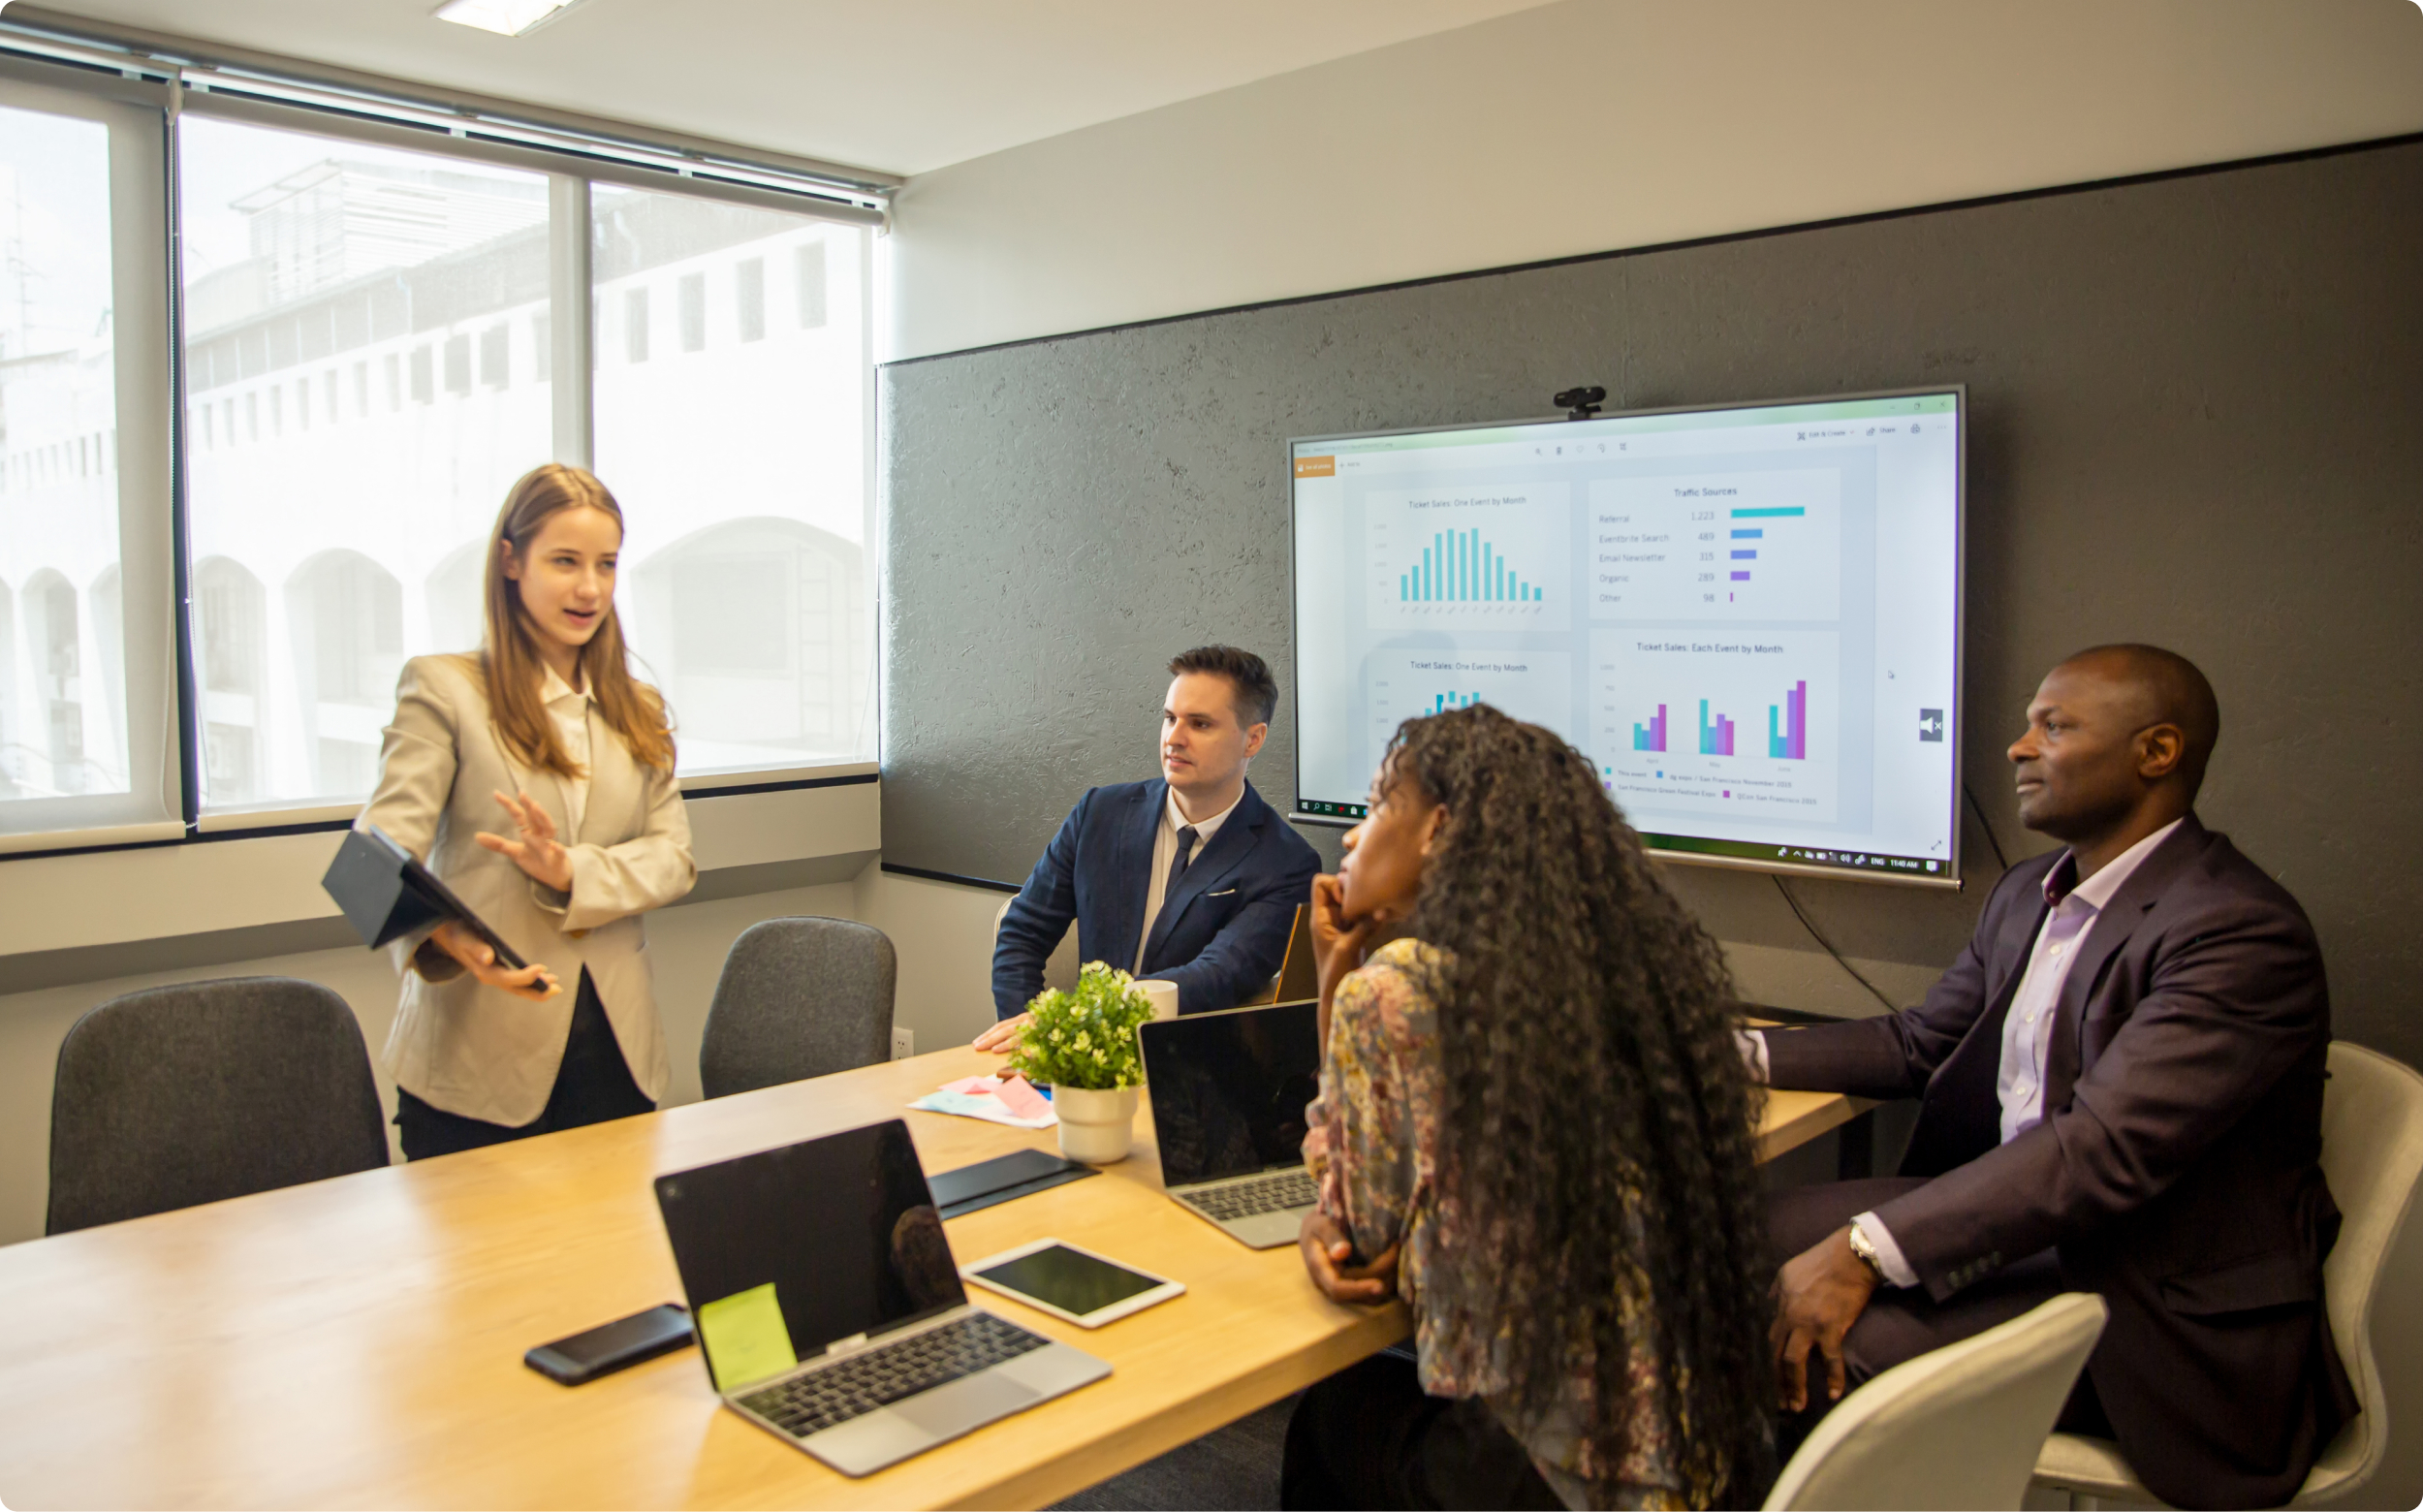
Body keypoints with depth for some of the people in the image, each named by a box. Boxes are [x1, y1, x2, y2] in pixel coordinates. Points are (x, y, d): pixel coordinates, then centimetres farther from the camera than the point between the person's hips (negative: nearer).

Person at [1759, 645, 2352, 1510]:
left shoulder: (2244, 934, -21)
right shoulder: (2030, 894, 11)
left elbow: (2104, 1149, -30)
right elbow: (1921, 1042, 18)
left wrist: (1867, 1252, -36)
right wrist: (1748, 1054, 3)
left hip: (2164, 1313, -9)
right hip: (2017, 1221, 9)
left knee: (1808, 1363, -24)